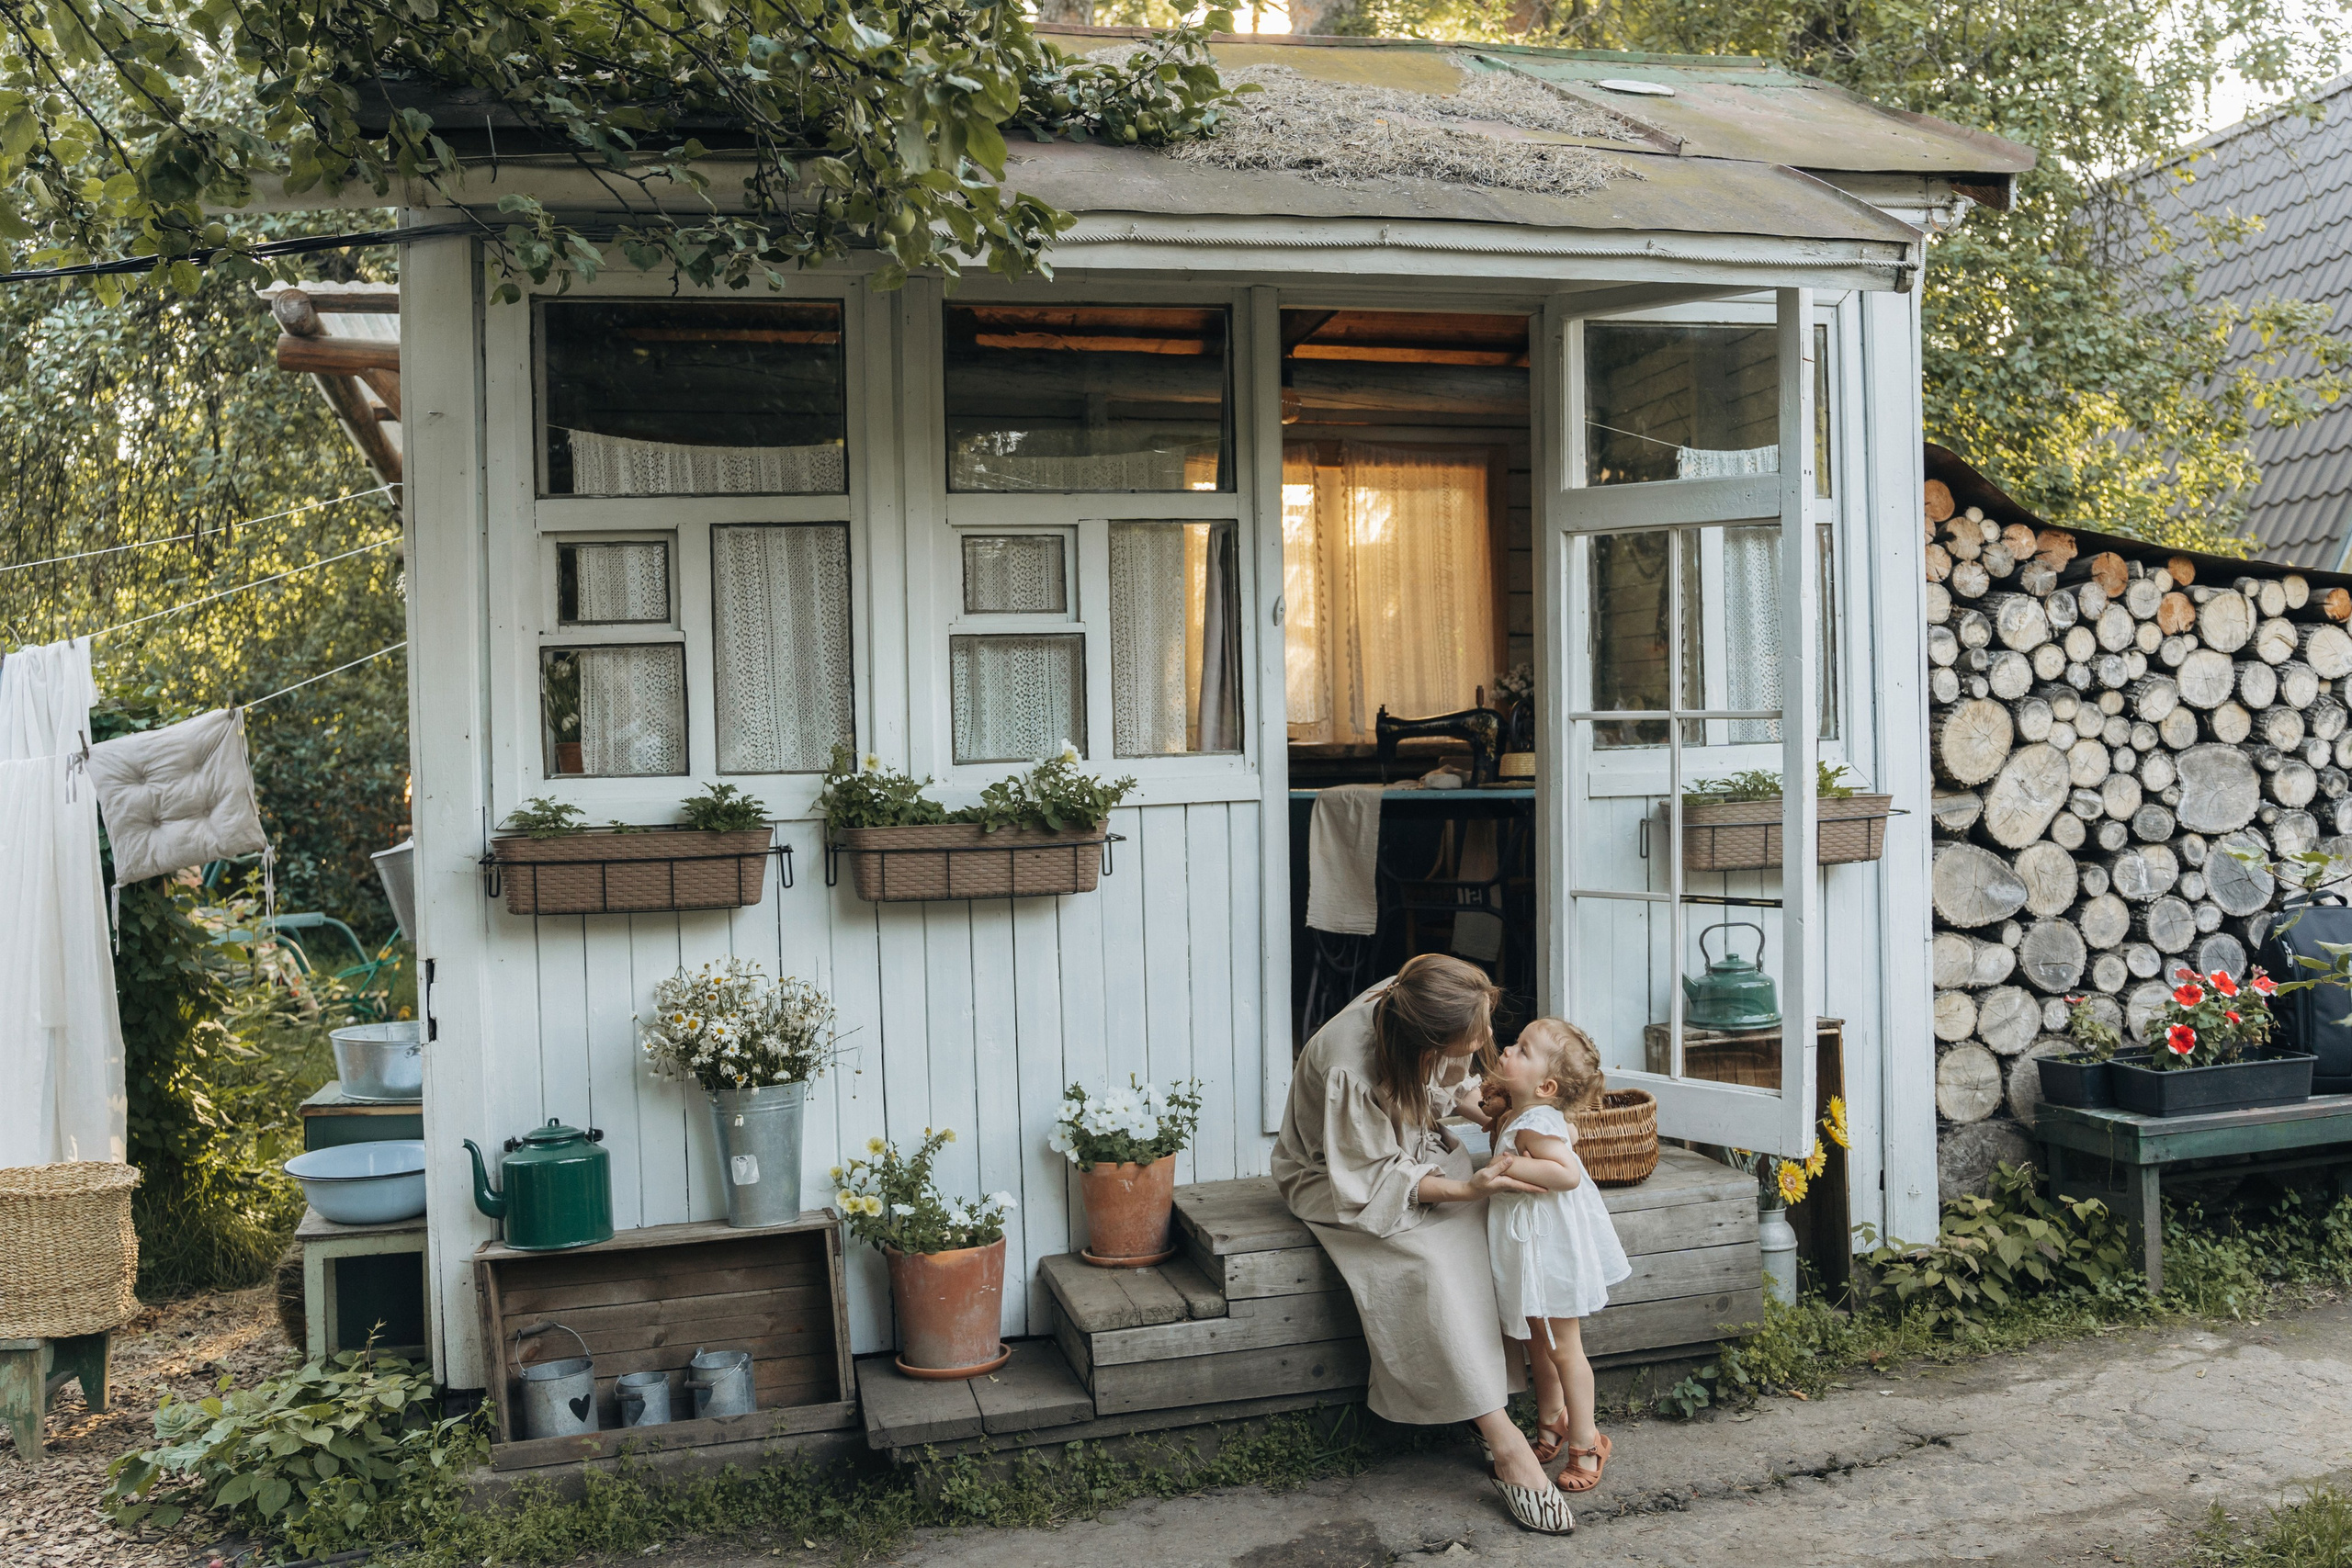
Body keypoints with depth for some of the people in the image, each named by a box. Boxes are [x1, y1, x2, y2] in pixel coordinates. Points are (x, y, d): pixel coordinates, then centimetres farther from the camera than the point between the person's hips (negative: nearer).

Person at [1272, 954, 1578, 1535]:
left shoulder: (1417, 1008, -19)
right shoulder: (1351, 1071, -38)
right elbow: (1371, 1180, -26)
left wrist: (1488, 1114, -12)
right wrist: (1461, 1188, -32)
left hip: (1414, 1149, 7)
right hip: (1340, 1179, -7)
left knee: (1496, 1217, -21)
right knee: (1432, 1260, -31)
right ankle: (1504, 1444, -25)